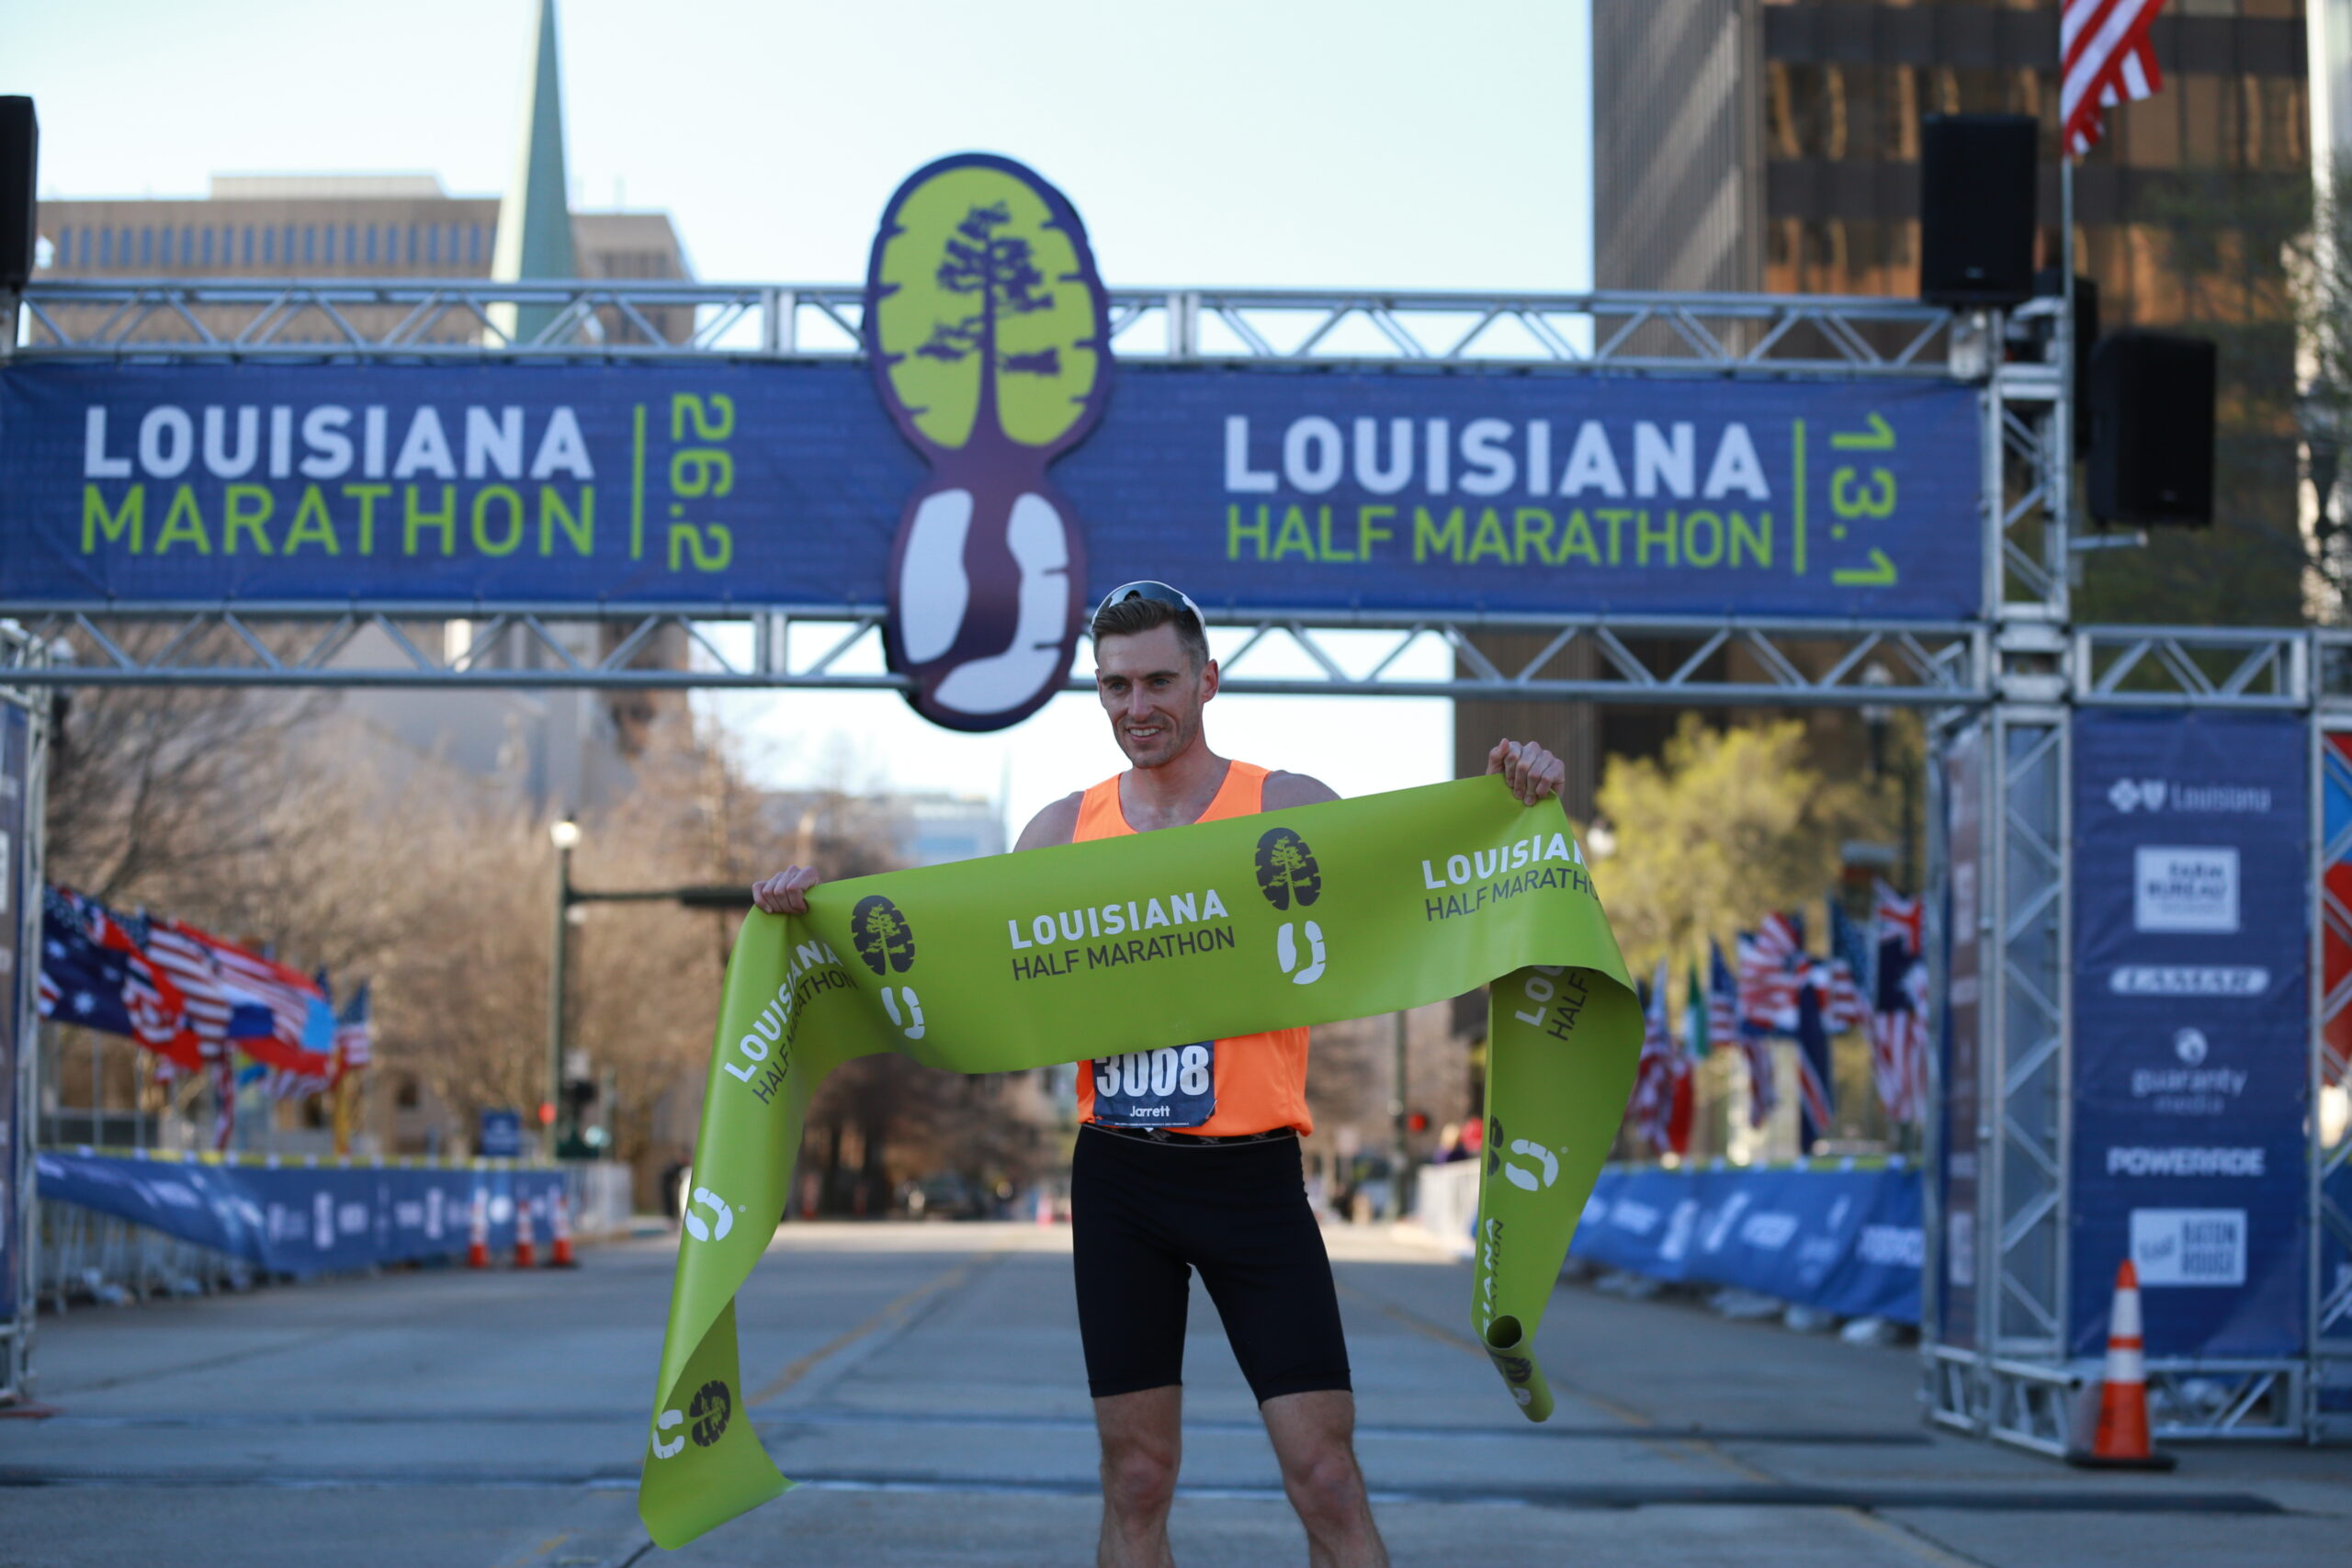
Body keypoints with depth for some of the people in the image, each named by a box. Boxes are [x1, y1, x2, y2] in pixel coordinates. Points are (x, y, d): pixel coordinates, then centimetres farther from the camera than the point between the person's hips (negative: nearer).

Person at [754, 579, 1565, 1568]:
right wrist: (821, 902, 1)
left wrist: (1505, 803, -26)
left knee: (1327, 1479, -7)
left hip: (1250, 1176, -3)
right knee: (1135, 1484, 7)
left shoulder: (1288, 809, 0)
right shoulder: (1066, 829, 9)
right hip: (1118, 1178, 3)